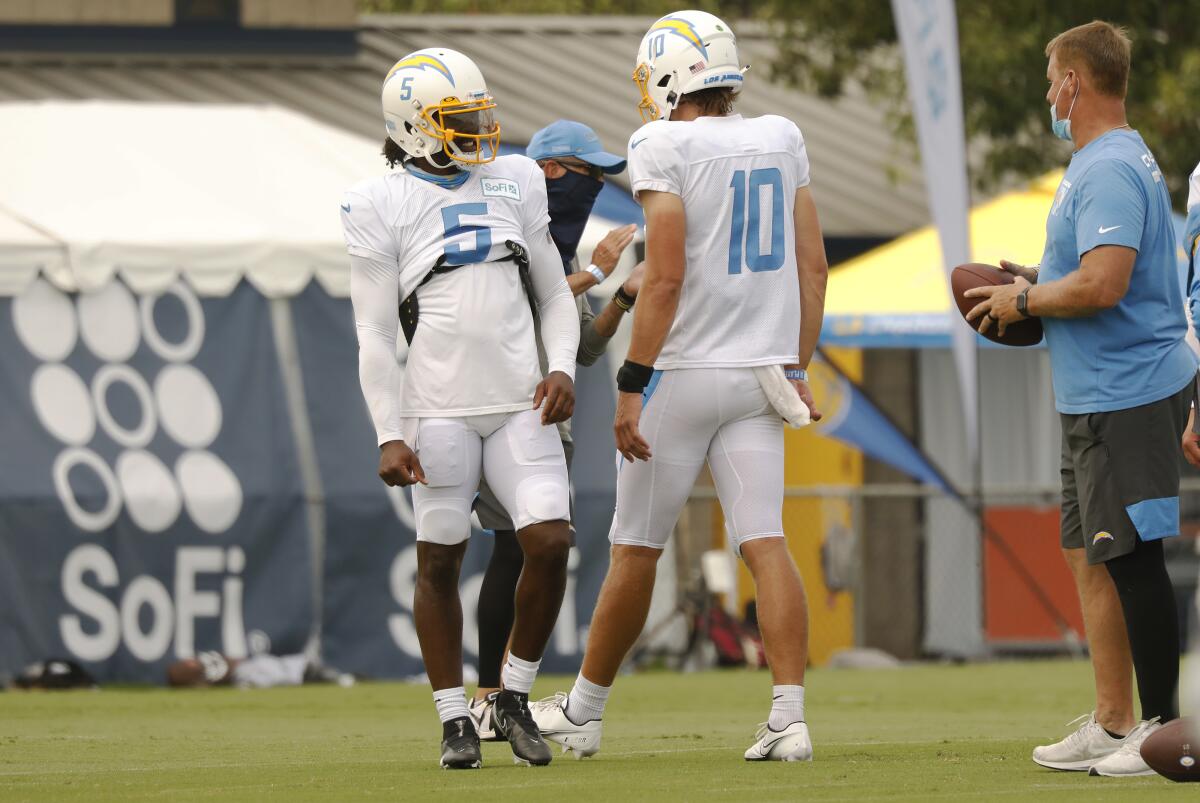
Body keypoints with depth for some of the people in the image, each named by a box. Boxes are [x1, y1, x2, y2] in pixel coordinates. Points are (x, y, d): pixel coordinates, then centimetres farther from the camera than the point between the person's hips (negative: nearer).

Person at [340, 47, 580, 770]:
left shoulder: (514, 183, 13)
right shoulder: (382, 206, 0)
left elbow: (554, 293, 18)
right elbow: (376, 335, -2)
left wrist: (563, 366, 0)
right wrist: (389, 434, -9)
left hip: (519, 404, 3)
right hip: (440, 411, -3)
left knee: (550, 543, -9)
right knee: (440, 562, 2)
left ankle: (515, 698, 9)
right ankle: (454, 719, 13)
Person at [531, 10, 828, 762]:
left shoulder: (664, 147, -11)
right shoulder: (782, 140, 8)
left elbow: (666, 278, -16)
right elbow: (813, 266, 9)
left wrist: (632, 383, -13)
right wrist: (798, 368, 16)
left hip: (683, 370, -5)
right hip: (760, 374, 5)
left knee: (636, 549, 7)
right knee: (766, 544, -1)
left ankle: (584, 711, 21)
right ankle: (790, 718, -13)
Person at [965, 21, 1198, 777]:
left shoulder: (1109, 171, -18)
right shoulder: (1113, 161, 17)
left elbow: (1102, 285, -27)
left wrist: (1024, 300, -13)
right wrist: (1039, 279, 16)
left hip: (1128, 395, -11)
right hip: (1099, 396, 11)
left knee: (1133, 559, -7)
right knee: (1092, 556, 14)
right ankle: (1113, 724, 20)